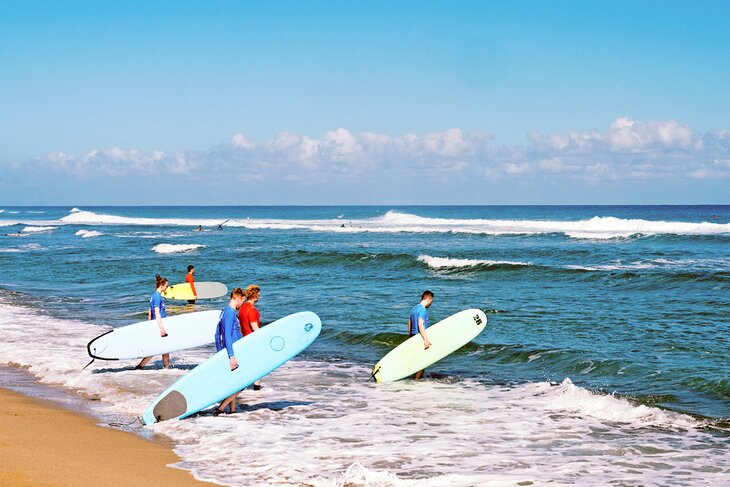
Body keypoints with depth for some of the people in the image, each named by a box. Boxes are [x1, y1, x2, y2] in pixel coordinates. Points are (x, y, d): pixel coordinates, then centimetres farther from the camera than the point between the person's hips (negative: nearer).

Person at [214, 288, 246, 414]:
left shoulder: (224, 312, 15)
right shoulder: (230, 313, -16)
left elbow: (217, 334, 21)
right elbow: (227, 336, -23)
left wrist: (219, 353, 25)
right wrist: (231, 356, -26)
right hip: (233, 353, -10)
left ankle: (232, 410, 17)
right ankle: (221, 408, -12)